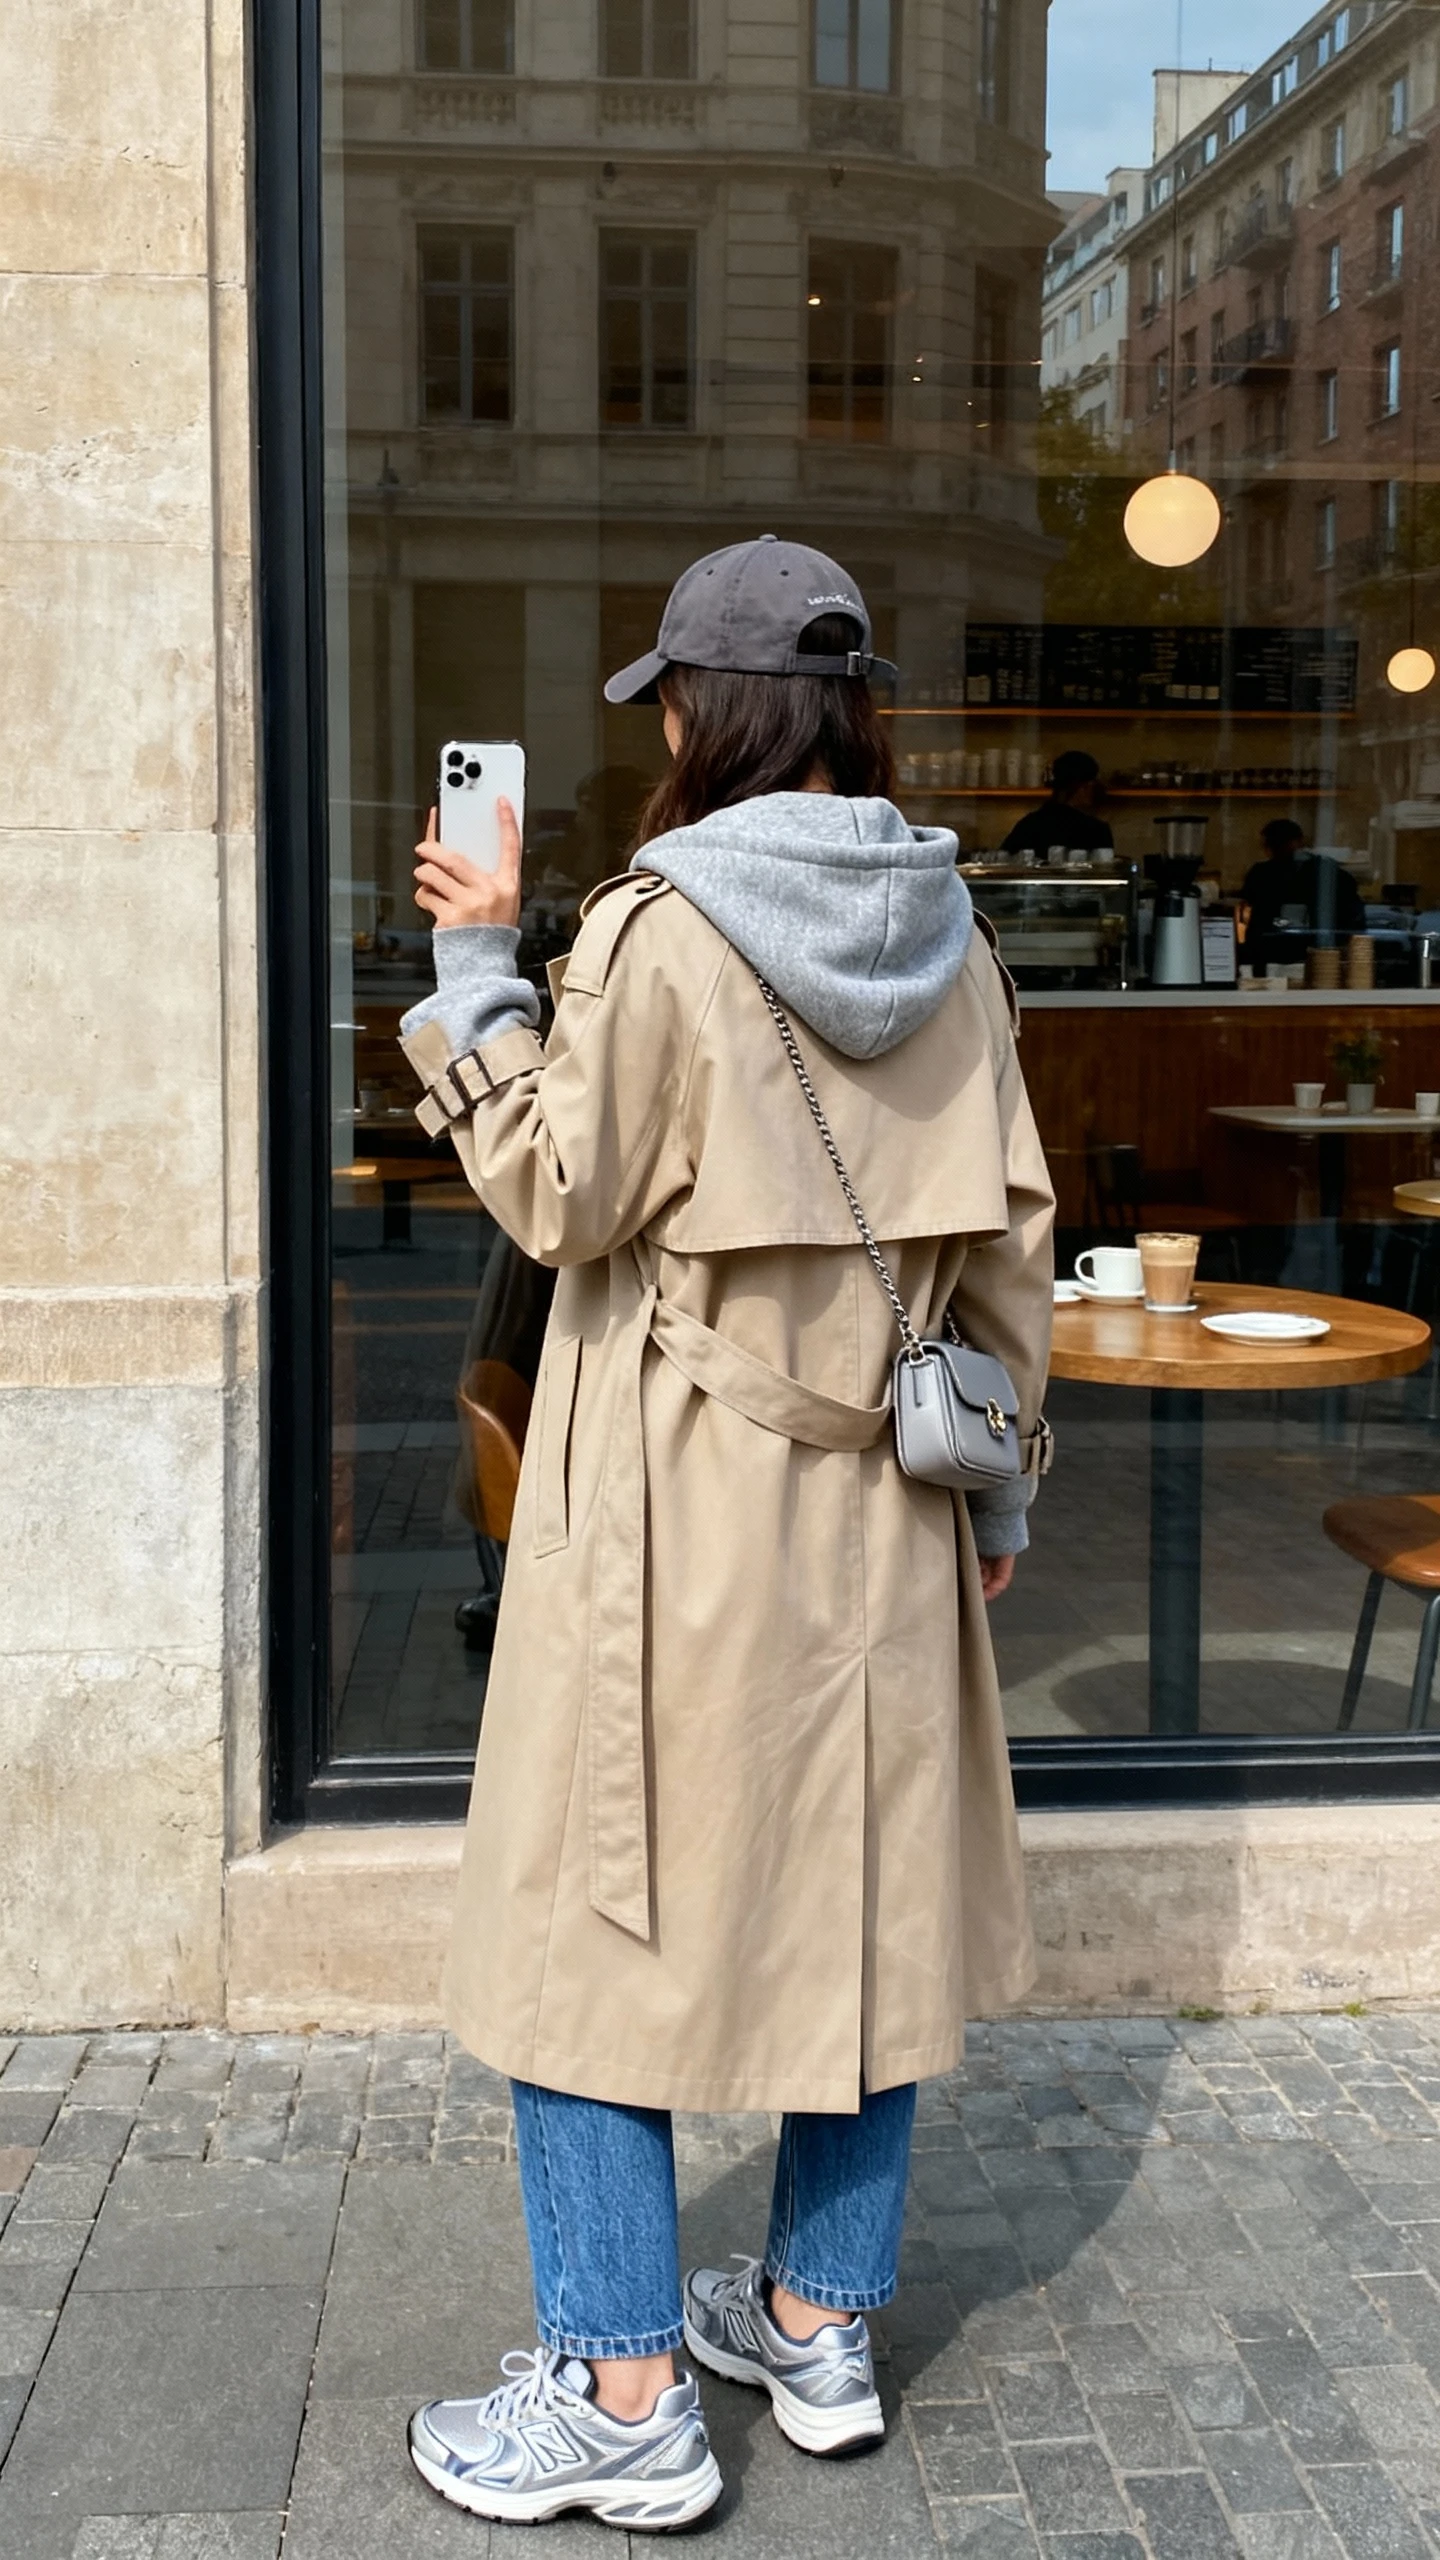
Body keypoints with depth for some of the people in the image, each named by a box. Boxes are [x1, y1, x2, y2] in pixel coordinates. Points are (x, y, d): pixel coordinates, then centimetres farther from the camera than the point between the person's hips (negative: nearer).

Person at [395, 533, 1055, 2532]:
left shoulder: (661, 928, -14)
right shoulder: (950, 933, 4)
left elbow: (561, 1199, -9)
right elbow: (1010, 1237, 6)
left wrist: (478, 968, -1)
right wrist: (1003, 1473, 15)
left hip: (680, 1500, -6)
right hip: (878, 1495, 6)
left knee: (601, 1906, 6)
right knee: (863, 1889, 16)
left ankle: (627, 2392, 13)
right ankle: (823, 2324, 29)